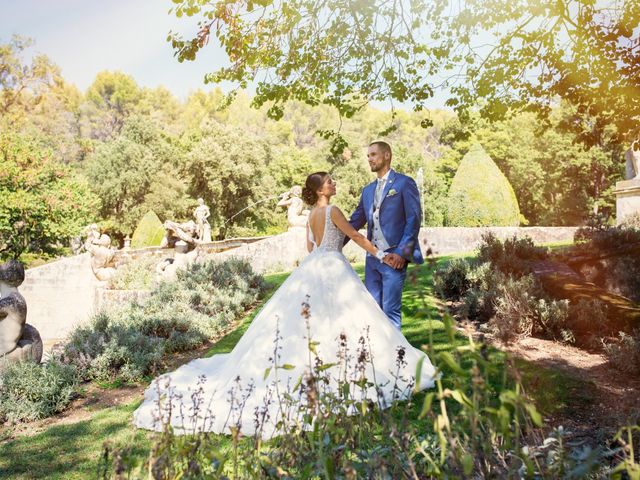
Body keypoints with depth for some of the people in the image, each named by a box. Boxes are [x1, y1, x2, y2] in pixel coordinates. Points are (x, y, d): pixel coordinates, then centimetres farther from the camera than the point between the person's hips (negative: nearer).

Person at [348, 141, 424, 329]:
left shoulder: (404, 183, -1)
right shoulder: (368, 190, 19)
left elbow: (414, 220, -8)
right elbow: (355, 221, 17)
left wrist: (401, 252, -16)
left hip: (393, 258, -7)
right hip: (372, 258, 7)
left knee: (390, 310, -6)